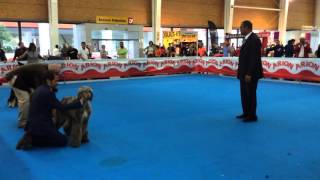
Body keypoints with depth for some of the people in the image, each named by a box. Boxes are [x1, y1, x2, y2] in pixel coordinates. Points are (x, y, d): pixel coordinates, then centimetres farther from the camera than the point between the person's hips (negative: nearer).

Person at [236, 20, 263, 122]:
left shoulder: (254, 39, -17)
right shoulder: (247, 39, 13)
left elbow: (254, 58, -21)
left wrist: (249, 74, -23)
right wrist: (241, 71, 14)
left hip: (251, 73, -10)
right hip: (244, 72, 10)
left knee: (250, 94, -1)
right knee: (244, 94, 15)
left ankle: (252, 116, 9)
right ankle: (246, 113, 25)